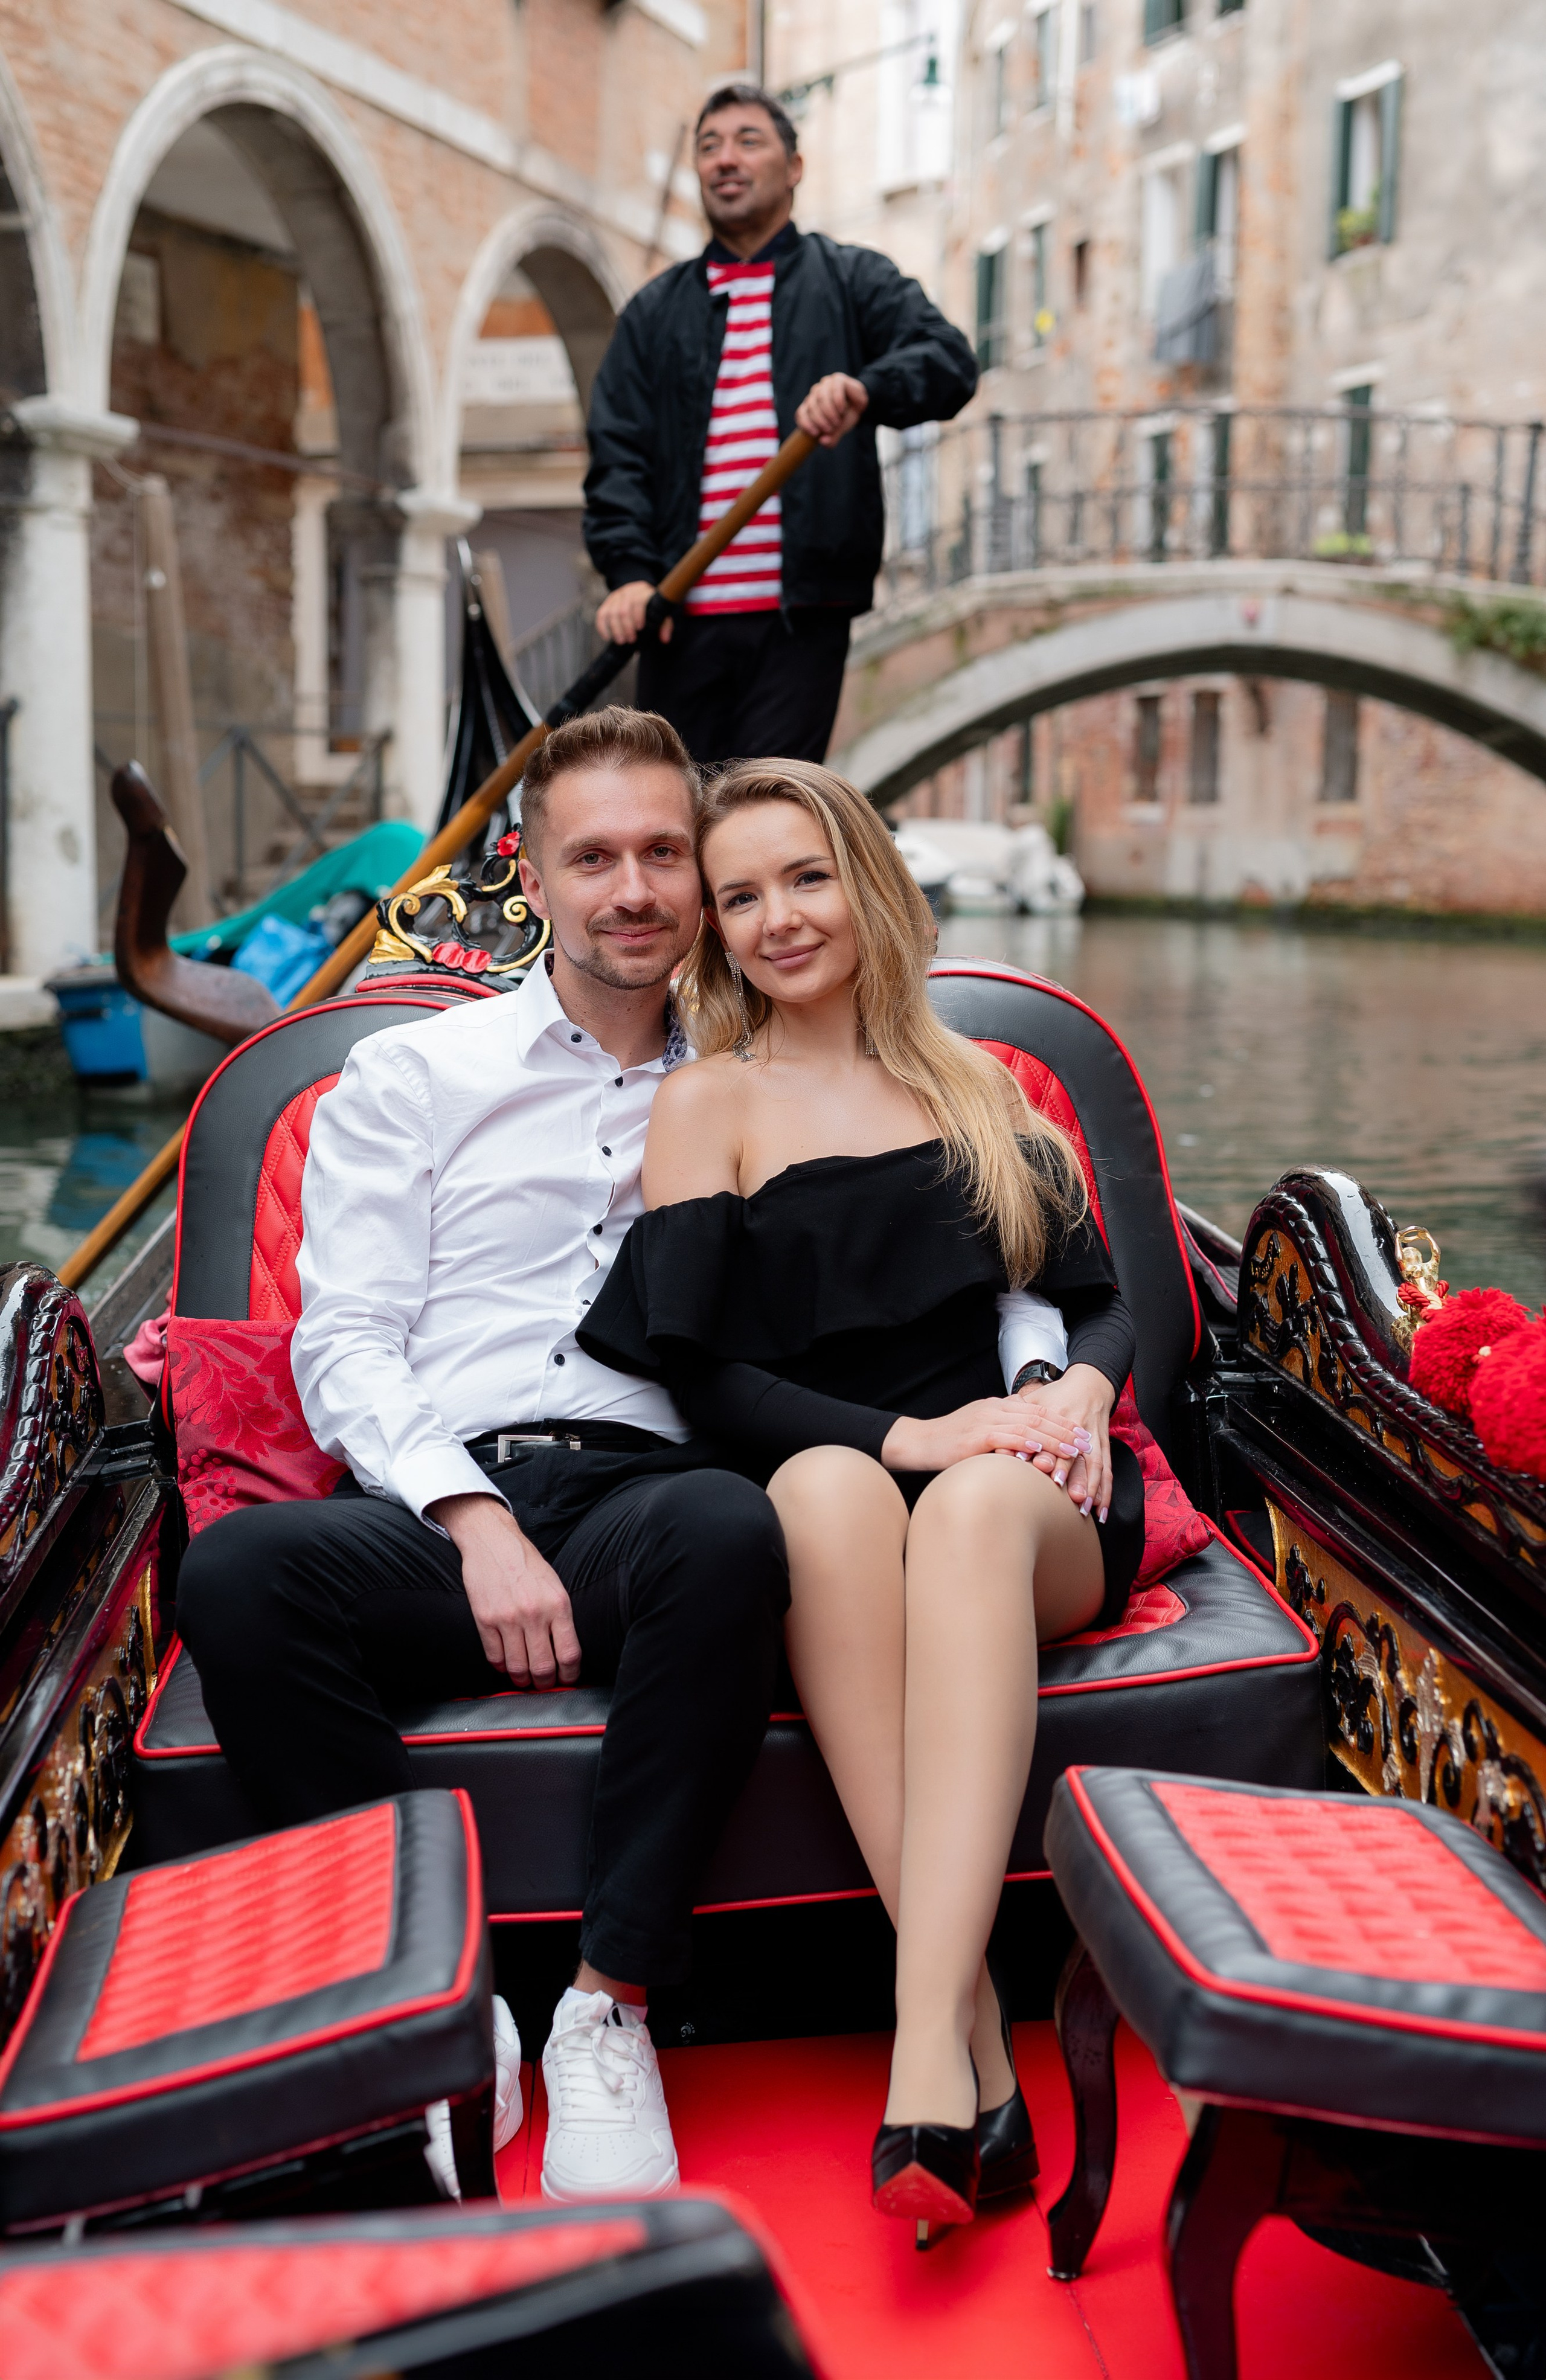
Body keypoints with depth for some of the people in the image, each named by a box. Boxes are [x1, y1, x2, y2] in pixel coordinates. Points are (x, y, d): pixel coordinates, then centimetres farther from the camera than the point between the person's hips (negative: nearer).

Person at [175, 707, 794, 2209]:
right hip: (433, 1506, 0)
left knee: (731, 1529, -36)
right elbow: (345, 1346, 7)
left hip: (641, 1495, 0)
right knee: (237, 1569, -32)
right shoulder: (410, 1076, 17)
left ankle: (610, 2006, -25)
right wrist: (479, 1520, -11)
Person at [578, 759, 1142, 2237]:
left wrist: (1083, 1385, -7)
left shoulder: (977, 1089, 19)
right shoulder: (709, 1103, 10)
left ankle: (923, 2050, -45)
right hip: (826, 1514, -1)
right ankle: (977, 2036, -39)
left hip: (1022, 1503, 1)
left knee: (973, 1508, -35)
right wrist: (905, 1432, -15)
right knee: (828, 1487, -37)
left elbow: (1102, 1299, 17)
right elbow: (703, 1376, 0)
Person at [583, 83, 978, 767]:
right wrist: (628, 571, -9)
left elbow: (948, 362, -5)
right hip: (681, 618, 3)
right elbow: (617, 453, 10)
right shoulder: (654, 311, 18)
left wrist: (867, 388, -28)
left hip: (802, 615, -2)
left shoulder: (854, 282, 12)